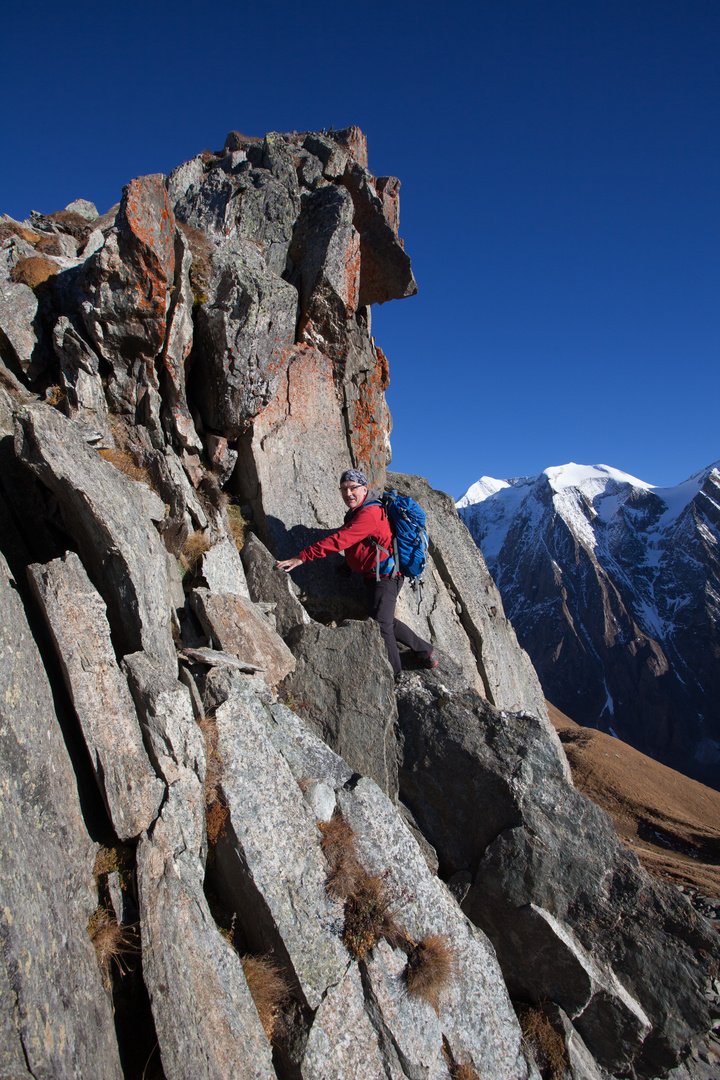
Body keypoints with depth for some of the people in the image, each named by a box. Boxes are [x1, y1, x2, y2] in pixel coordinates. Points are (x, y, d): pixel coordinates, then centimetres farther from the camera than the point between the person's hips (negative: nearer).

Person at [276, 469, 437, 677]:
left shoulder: (369, 514, -22)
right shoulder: (355, 513, 11)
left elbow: (339, 541, -30)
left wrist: (302, 557, -32)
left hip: (385, 576, -11)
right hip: (374, 576, 11)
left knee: (380, 624, -16)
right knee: (386, 621, 22)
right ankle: (424, 651, 38)